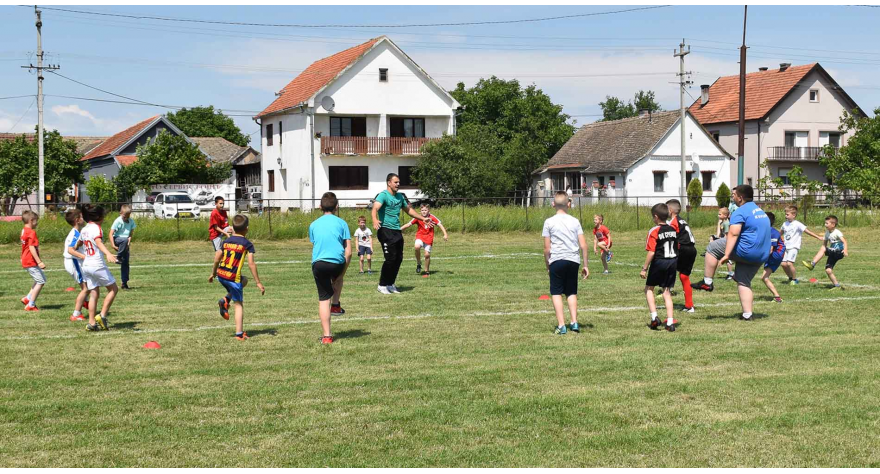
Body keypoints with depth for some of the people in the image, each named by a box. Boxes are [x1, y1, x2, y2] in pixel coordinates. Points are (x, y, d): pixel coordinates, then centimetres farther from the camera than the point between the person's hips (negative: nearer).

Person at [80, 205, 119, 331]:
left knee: (94, 294, 10)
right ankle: (102, 315, -3)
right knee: (113, 289, 6)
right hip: (98, 265, -8)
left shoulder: (84, 230, 14)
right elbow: (99, 242, -30)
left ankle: (92, 323, 4)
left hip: (86, 265, 8)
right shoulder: (96, 228, -11)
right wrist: (108, 254, -47)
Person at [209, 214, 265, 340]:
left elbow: (217, 258, 10)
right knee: (239, 305, 7)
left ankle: (226, 300, 12)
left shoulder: (226, 241, 9)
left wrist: (213, 273, 26)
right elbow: (251, 264, -12)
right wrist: (258, 283, -8)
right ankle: (239, 334, 1)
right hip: (233, 278, -5)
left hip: (221, 275, 5)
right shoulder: (247, 244, -6)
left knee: (243, 280, 32)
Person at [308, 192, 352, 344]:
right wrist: (342, 273, 11)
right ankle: (336, 305, 31)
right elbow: (348, 252, 3)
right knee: (338, 276, 37)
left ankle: (327, 336, 2)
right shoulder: (341, 223, 8)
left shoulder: (313, 225, 14)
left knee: (323, 299, 5)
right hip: (337, 262, 0)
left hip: (318, 263, 0)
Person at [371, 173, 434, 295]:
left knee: (398, 259, 7)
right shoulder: (383, 195, -11)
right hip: (386, 231, -8)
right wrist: (375, 220, -48)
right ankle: (382, 285, 1)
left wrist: (423, 219, 29)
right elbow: (375, 208, -28)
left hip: (397, 231, 8)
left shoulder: (400, 196, 14)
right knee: (391, 258, -11)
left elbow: (408, 210, 29)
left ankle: (390, 284, 19)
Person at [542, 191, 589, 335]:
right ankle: (574, 322, 7)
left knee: (556, 293, 4)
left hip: (557, 261, -3)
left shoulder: (549, 222, -1)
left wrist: (547, 266, 10)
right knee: (572, 292, 16)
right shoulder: (575, 221, 6)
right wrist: (586, 265, 11)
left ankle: (561, 325, -3)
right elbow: (583, 245, 3)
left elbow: (547, 249, -2)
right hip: (573, 260, 3)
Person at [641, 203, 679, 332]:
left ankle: (654, 317, 0)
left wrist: (644, 268, -12)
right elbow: (678, 248, 11)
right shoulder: (673, 230, 6)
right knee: (667, 291, 11)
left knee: (649, 288, 13)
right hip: (673, 262, 5)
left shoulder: (654, 231, -14)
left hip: (658, 263, -5)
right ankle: (670, 322, 4)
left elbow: (651, 252, -17)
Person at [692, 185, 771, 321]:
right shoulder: (760, 211, 20)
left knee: (712, 248, 3)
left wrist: (726, 255, -27)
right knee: (744, 283, 17)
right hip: (761, 257, 9)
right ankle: (747, 314, 9)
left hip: (746, 251, -9)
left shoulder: (740, 212, -10)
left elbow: (733, 234, -21)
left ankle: (707, 282, 4)